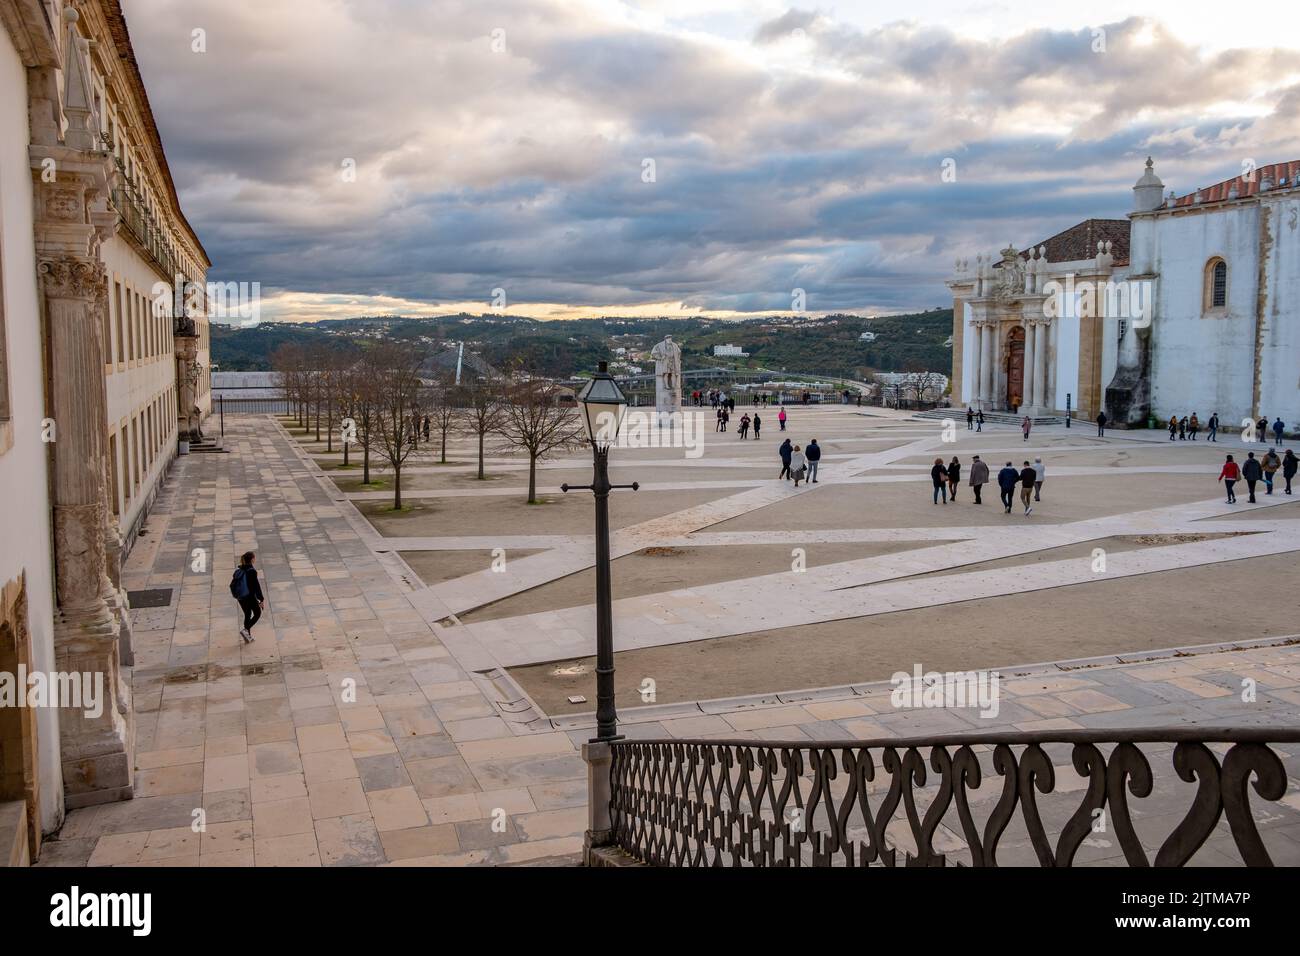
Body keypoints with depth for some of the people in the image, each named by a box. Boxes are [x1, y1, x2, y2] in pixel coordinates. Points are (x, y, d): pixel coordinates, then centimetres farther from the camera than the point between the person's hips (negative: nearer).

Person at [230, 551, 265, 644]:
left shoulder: (238, 570, 2)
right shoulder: (252, 571, -21)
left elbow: (232, 585, 10)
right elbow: (256, 587, -19)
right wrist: (262, 599, -12)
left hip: (240, 597, 7)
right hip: (250, 597, -7)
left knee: (247, 615, 20)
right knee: (257, 613, 13)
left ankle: (248, 637, 27)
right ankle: (245, 629, -3)